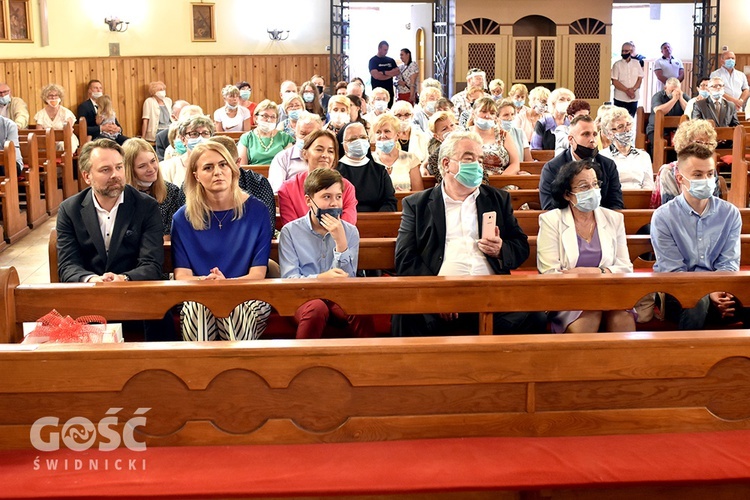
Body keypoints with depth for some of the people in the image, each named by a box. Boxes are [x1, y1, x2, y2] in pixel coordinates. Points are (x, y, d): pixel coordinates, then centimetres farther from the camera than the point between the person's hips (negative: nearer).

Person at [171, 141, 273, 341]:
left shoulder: (255, 210, 6)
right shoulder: (183, 218, 9)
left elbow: (258, 274, 0)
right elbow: (181, 276, 2)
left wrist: (226, 283, -21)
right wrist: (206, 281, -21)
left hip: (247, 297, -1)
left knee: (234, 310, -36)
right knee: (198, 308, -35)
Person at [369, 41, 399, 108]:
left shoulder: (391, 60, 14)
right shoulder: (373, 61, -1)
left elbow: (397, 72, 0)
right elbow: (376, 76, -14)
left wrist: (384, 72, -12)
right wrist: (390, 74, -4)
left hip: (389, 90, 5)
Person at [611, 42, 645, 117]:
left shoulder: (636, 63, 7)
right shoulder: (617, 64, -1)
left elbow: (640, 78, 4)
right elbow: (614, 81, -7)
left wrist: (633, 89, -14)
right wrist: (627, 90, -16)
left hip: (634, 98, 3)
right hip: (620, 99, -3)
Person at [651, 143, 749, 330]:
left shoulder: (730, 213, 9)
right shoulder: (663, 217, -2)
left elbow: (729, 264, 5)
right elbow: (673, 271, -7)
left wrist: (722, 291, -17)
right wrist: (709, 293, -21)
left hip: (721, 288, 3)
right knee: (697, 303, -37)